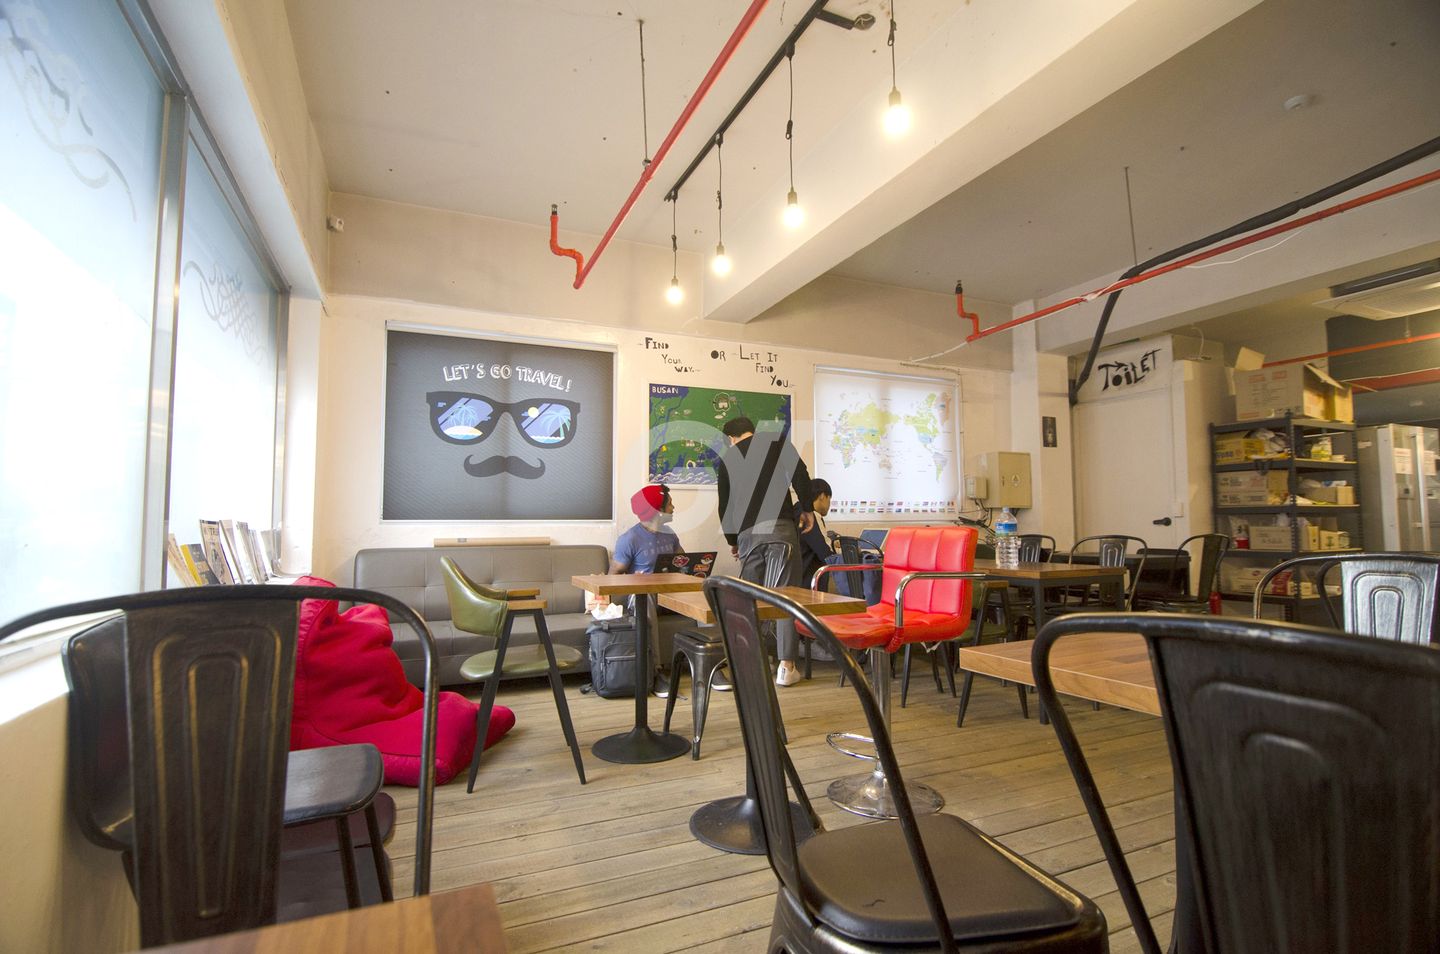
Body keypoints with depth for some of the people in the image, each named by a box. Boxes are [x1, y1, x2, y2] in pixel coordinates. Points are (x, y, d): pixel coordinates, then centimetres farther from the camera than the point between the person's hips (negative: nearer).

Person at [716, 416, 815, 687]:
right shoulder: (776, 439, 11)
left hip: (747, 533, 3)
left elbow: (724, 504, 22)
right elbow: (799, 472, -4)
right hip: (780, 527, -2)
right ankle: (786, 667, 2)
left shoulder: (726, 458, 19)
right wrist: (807, 508, 6)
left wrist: (732, 540, 34)